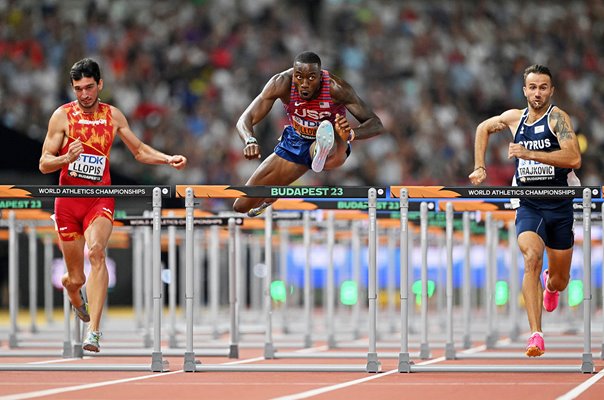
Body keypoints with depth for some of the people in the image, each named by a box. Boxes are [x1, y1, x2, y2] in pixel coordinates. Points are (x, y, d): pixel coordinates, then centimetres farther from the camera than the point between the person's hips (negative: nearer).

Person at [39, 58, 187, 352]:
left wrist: (168, 159, 4)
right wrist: (68, 158, -22)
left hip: (100, 199, 0)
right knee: (76, 278, 5)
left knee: (96, 251, -30)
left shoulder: (113, 116, 7)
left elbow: (139, 151, 20)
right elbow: (44, 164, -2)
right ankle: (74, 294, 47)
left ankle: (94, 332, -38)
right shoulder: (62, 116, -1)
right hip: (68, 200, 0)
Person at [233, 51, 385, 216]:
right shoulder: (282, 83, -25)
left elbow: (376, 124, -28)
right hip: (294, 142, 3)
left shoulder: (336, 87, -30)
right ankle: (271, 196, 36)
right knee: (242, 205, 7)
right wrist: (250, 141, -48)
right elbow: (245, 120, -25)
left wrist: (352, 133, -51)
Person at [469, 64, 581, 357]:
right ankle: (535, 336, -32)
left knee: (559, 282, 12)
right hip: (528, 206, 1)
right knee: (532, 257, -27)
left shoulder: (557, 118, -10)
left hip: (560, 206, -1)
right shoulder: (514, 118, 4)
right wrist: (479, 166, 15)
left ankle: (550, 285, 53)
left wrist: (530, 153, -30)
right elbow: (483, 128, 25)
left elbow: (574, 158, -25)